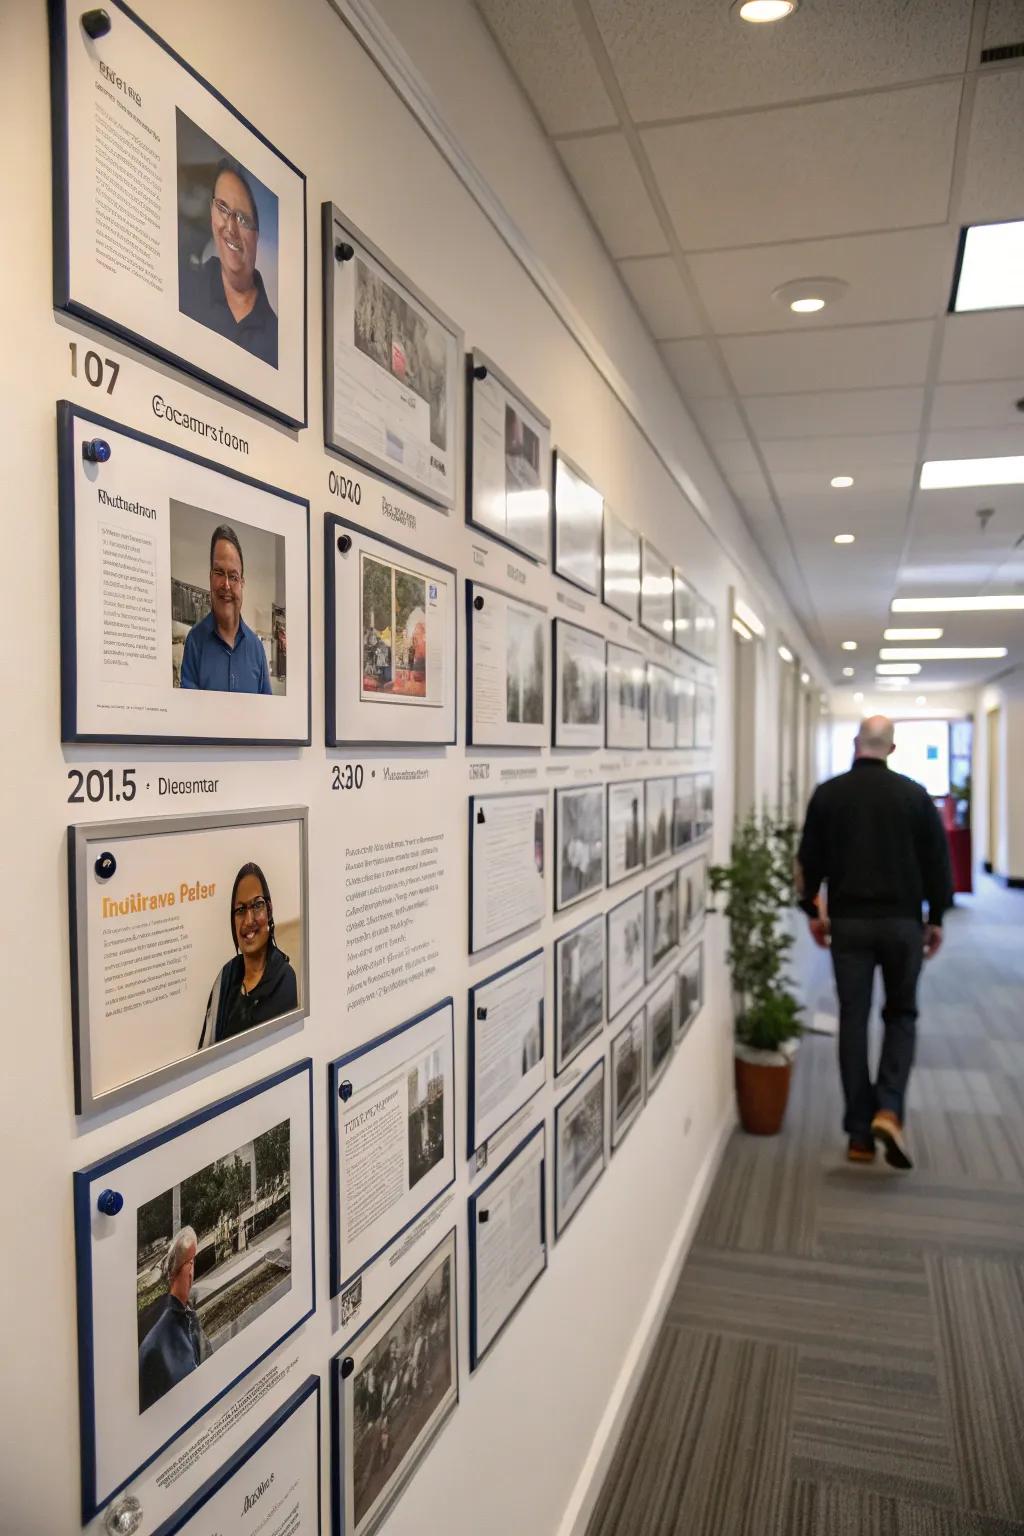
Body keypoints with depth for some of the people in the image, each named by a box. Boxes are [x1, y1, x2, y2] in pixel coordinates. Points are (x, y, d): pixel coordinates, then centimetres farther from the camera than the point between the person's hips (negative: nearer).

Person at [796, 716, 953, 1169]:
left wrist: (812, 911, 15)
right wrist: (936, 918, 10)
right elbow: (938, 862, 1)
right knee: (901, 1015, 14)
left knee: (853, 1020, 6)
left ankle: (859, 1134, 9)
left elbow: (809, 860, 3)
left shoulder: (828, 794, 0)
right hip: (903, 922, 0)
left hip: (848, 922, 0)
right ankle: (889, 1109, -5)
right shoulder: (915, 795, -1)